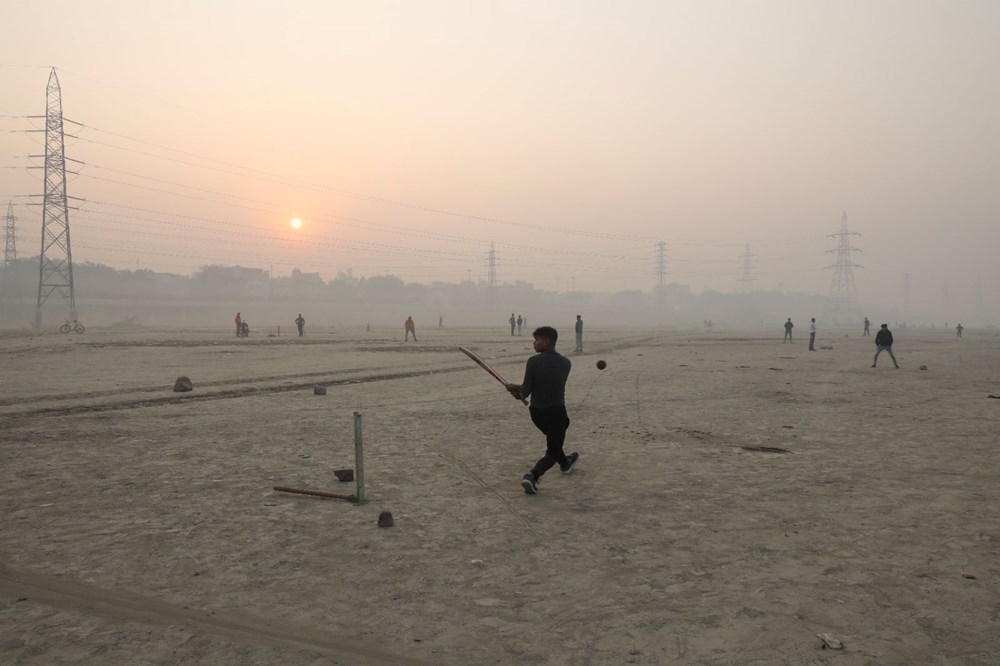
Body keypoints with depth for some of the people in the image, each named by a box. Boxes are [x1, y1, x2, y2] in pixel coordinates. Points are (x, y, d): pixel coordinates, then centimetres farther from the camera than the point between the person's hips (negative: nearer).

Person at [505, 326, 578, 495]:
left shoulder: (533, 361, -14)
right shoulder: (566, 363, -2)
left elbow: (525, 392, -14)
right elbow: (550, 384, 5)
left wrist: (519, 391, 12)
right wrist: (518, 387, 6)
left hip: (536, 412, 1)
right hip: (556, 412, -1)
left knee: (554, 438, 32)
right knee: (552, 452, 9)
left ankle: (564, 463, 51)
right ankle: (533, 476, -16)